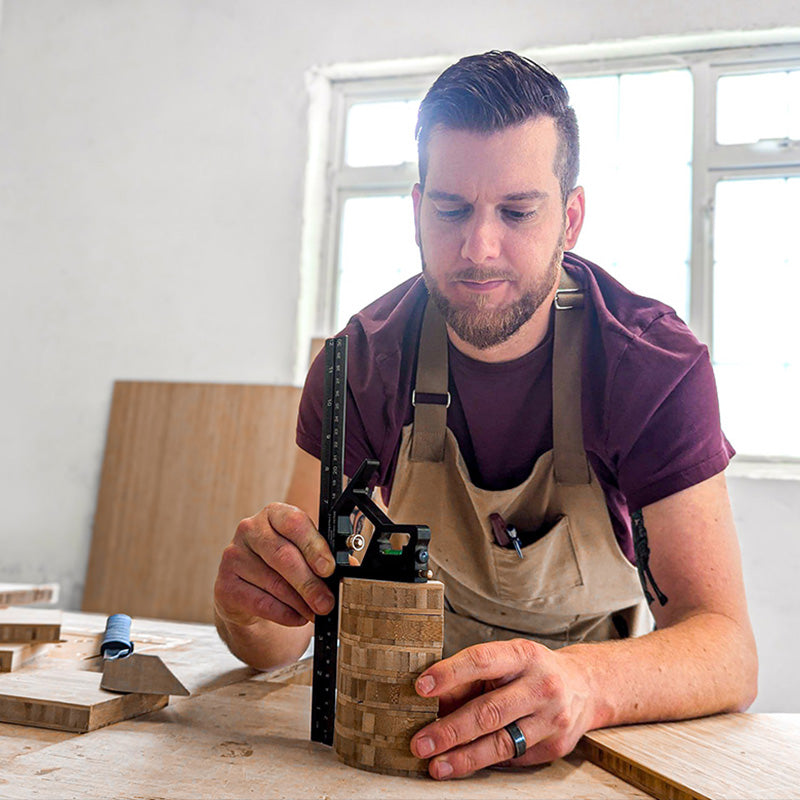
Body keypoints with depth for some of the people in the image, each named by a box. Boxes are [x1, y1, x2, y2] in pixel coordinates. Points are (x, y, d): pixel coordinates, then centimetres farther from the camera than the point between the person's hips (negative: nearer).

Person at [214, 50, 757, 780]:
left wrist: (587, 683, -42)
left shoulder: (657, 364, -18)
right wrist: (249, 603, -37)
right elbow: (282, 641, -14)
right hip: (417, 720, 3)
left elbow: (728, 647, -22)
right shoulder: (362, 362, -14)